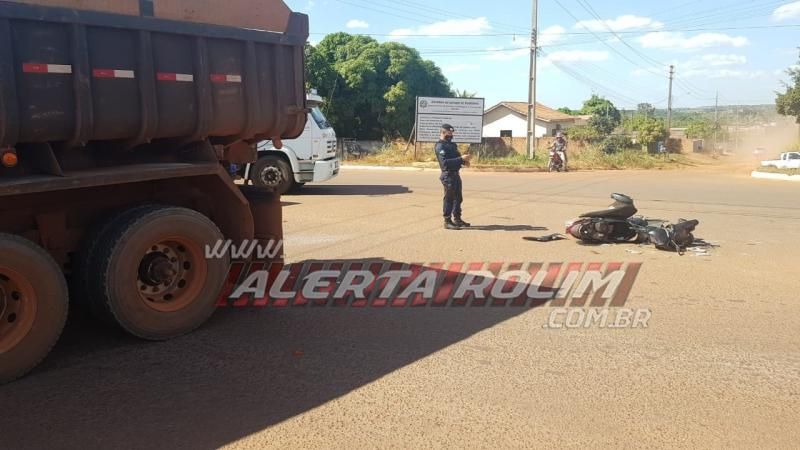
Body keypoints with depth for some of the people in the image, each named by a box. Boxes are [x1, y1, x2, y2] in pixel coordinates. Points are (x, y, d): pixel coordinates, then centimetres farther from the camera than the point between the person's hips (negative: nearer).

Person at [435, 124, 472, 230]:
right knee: (449, 198, -3)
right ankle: (447, 221, 4)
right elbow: (445, 162, -25)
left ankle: (457, 219, 24)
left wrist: (464, 160, 3)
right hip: (448, 175, -9)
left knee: (458, 198, 14)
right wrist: (461, 158, -27)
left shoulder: (451, 144, 15)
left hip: (456, 174, 9)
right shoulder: (440, 146, -14)